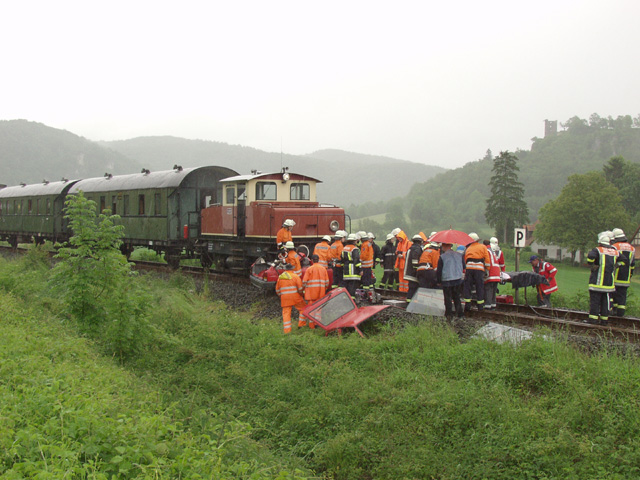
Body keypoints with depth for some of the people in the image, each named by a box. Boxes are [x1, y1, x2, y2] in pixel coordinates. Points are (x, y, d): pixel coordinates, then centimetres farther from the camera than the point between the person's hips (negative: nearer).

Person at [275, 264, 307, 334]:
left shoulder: (280, 277, 9)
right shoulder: (295, 276, -3)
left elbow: (277, 290, 14)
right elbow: (300, 288, -5)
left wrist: (281, 296, 28)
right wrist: (301, 294, 13)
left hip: (284, 298, 3)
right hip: (295, 297, -3)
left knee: (286, 313, 5)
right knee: (303, 308, 14)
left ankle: (287, 330, 0)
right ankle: (301, 324, 11)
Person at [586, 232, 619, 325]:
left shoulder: (598, 250, -7)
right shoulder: (615, 251, 9)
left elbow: (591, 256, -27)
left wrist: (592, 265, -11)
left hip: (597, 282, -4)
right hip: (609, 282, 5)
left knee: (595, 301, 0)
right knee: (606, 301, 10)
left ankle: (593, 318, -2)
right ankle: (604, 319, 11)